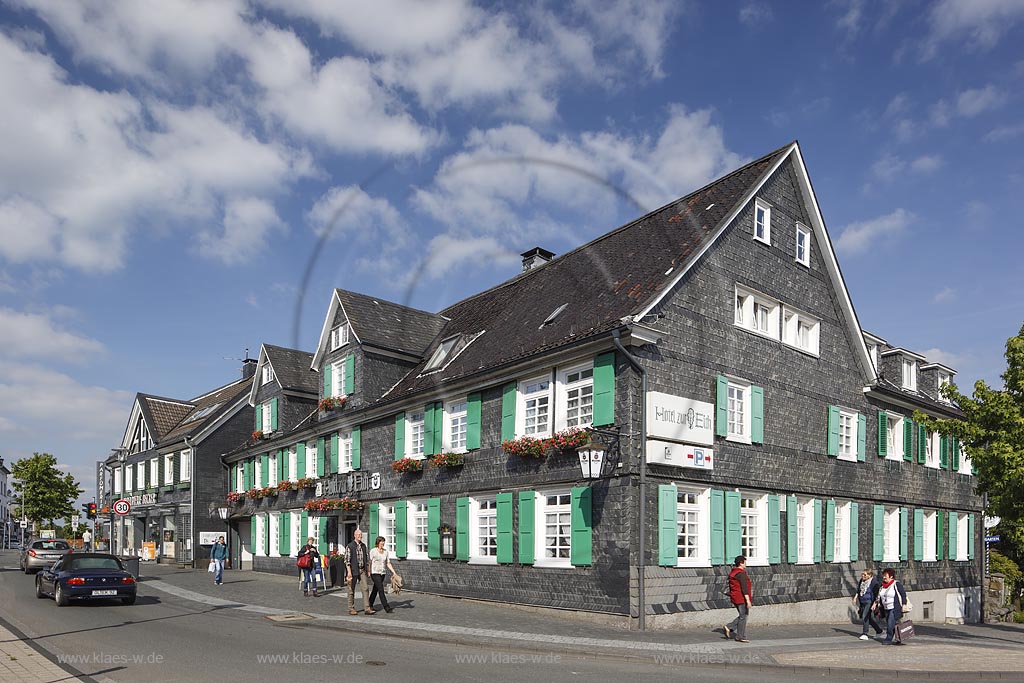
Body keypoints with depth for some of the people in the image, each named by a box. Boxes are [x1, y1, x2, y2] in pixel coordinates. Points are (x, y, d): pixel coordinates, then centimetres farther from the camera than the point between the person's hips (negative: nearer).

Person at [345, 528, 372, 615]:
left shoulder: (363, 546, 11)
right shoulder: (349, 546, -6)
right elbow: (347, 560, -11)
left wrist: (368, 571, 14)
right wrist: (349, 572, -18)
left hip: (362, 570, 4)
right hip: (353, 570, -4)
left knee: (365, 589, -3)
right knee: (351, 590, 5)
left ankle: (367, 609, -5)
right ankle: (351, 609, 16)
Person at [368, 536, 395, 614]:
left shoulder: (385, 552, 8)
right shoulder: (373, 551, -7)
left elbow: (388, 563, 8)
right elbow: (369, 562, -6)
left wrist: (394, 572, 0)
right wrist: (368, 573, -10)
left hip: (382, 573, 6)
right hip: (375, 573, -6)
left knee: (375, 590, 15)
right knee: (381, 590, -12)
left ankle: (370, 605, 30)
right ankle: (387, 608, -15)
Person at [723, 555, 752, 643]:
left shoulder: (732, 573, 11)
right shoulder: (741, 574, -17)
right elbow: (744, 588, -22)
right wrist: (748, 600, -23)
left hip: (735, 598, 9)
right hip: (742, 598, -9)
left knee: (743, 615, 18)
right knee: (743, 617, 1)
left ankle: (729, 627, 9)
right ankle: (740, 637, 8)